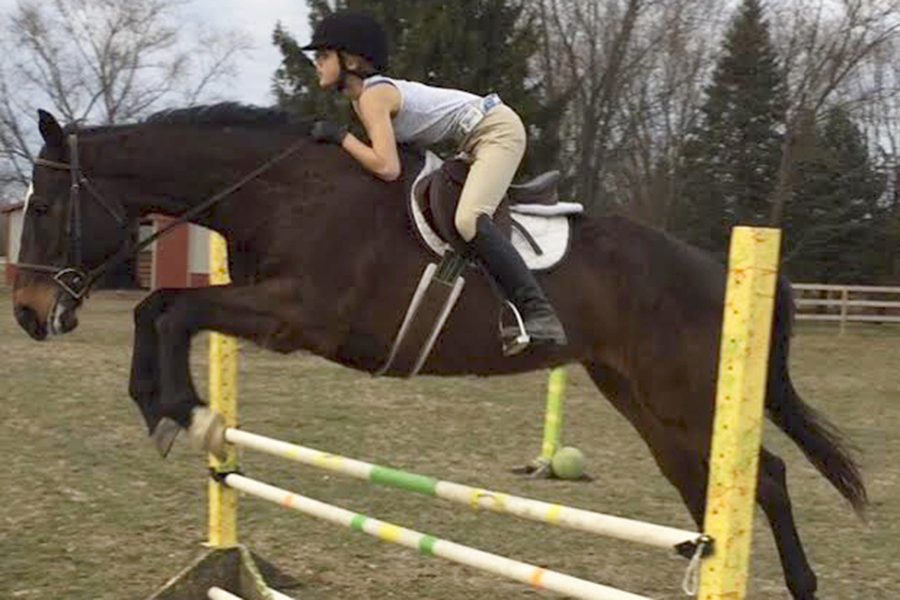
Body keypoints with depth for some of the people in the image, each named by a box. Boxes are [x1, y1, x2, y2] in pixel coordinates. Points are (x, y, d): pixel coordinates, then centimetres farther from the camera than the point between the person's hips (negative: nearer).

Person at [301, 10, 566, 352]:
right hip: (476, 140, 11)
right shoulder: (362, 98, 8)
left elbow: (387, 168, -31)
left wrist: (340, 137, -19)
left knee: (468, 219, -28)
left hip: (499, 130, -11)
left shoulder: (372, 96, -20)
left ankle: (539, 314, -26)